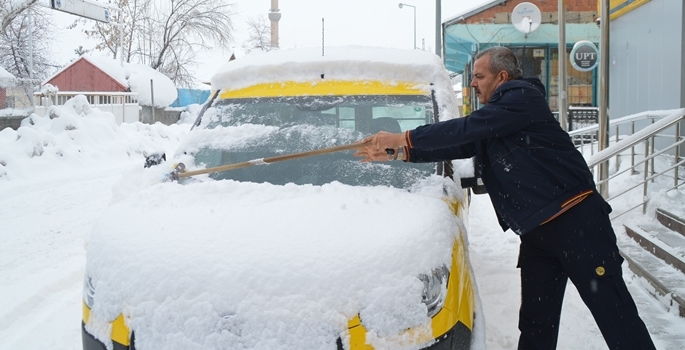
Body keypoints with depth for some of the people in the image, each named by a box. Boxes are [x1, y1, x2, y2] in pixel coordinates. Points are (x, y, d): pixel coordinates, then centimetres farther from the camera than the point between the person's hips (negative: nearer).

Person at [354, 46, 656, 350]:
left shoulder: (523, 97, -9)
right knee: (535, 324, 13)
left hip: (574, 218, -9)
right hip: (536, 231, 9)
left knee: (614, 312, -5)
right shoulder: (492, 119, 19)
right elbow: (459, 144, 17)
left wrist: (404, 138, -11)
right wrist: (396, 153, 11)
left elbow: (465, 129, -16)